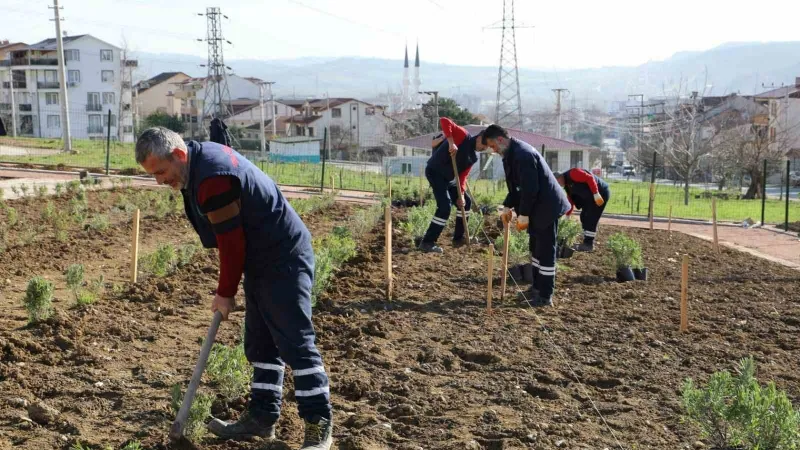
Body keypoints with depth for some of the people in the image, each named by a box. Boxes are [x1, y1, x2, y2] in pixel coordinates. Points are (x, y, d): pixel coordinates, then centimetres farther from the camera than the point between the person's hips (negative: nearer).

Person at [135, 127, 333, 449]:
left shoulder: (212, 179, -25)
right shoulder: (202, 158, 7)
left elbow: (231, 242, -20)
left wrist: (225, 293, -7)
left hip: (284, 260, -11)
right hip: (262, 259, 11)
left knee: (295, 342, -7)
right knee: (260, 343, 14)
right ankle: (262, 417, 22)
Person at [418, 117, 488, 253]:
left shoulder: (474, 157, 9)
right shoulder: (463, 136, -13)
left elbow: (463, 175, 3)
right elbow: (444, 121, -24)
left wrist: (461, 195, -11)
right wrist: (451, 142, -32)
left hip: (449, 178, 9)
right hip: (435, 172, -9)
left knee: (466, 202, 13)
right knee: (445, 206, -19)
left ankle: (458, 238, 24)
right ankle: (427, 242, -16)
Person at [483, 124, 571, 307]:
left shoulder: (523, 154, -23)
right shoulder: (512, 153, 10)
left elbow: (530, 187, -25)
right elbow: (516, 185, 17)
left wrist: (523, 214, -20)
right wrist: (508, 206, 9)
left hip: (547, 206, -11)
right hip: (537, 206, 11)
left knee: (545, 250, -5)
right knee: (535, 248, 17)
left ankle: (545, 296, 1)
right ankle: (537, 288, 27)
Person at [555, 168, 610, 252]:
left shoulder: (572, 174, -17)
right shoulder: (567, 186, 13)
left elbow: (590, 178, -25)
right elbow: (571, 201, 18)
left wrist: (596, 194, -28)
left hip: (601, 193, -10)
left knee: (591, 218, -10)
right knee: (584, 217, 11)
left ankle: (589, 244, -5)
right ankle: (587, 242, 17)